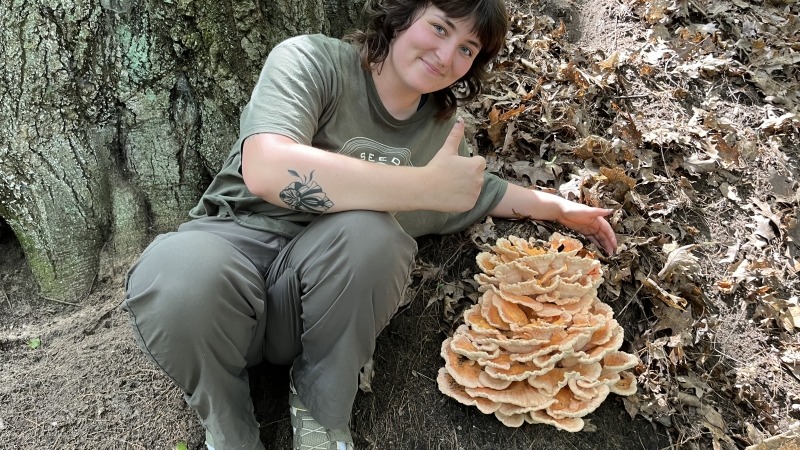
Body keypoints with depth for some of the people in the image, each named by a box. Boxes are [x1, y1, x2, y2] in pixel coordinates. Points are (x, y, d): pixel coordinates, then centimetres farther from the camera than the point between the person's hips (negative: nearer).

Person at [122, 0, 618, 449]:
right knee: (176, 274, -38)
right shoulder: (313, 60, -11)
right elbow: (266, 170, -30)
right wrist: (427, 186, -27)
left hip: (328, 278, 3)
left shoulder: (443, 126, 8)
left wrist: (558, 207, 26)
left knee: (370, 233, -32)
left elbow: (480, 190, 30)